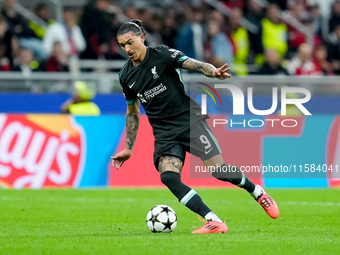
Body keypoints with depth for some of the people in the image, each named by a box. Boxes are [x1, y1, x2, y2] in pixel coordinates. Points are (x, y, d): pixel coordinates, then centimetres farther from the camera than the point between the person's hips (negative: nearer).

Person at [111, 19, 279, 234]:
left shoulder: (161, 54, -6)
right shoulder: (126, 76, 8)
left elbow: (194, 64, -18)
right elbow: (132, 112, 20)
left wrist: (213, 72, -40)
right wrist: (128, 148, 19)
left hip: (189, 119, -4)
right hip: (164, 133, 4)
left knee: (218, 170, -12)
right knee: (168, 177, -21)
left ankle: (258, 192, 19)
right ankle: (214, 222, -23)